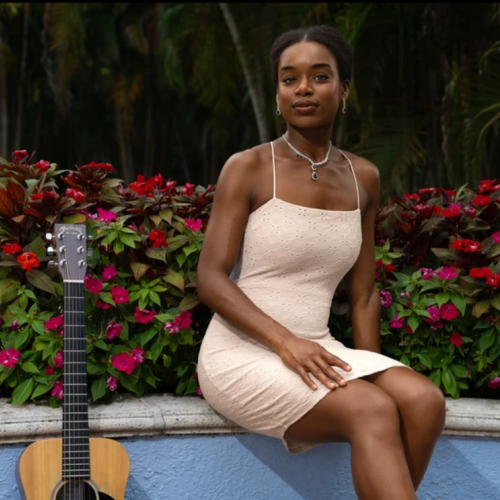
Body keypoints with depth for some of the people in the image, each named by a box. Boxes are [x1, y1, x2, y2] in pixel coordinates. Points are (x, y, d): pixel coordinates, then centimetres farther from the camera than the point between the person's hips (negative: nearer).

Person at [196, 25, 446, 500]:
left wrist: (371, 371, -1)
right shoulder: (248, 168, -5)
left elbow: (363, 293, 12)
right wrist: (284, 341, -23)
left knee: (424, 400, -23)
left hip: (317, 350, 5)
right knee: (373, 412, -29)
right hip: (242, 353, -5)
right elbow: (210, 279, -10)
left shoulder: (363, 177, 10)